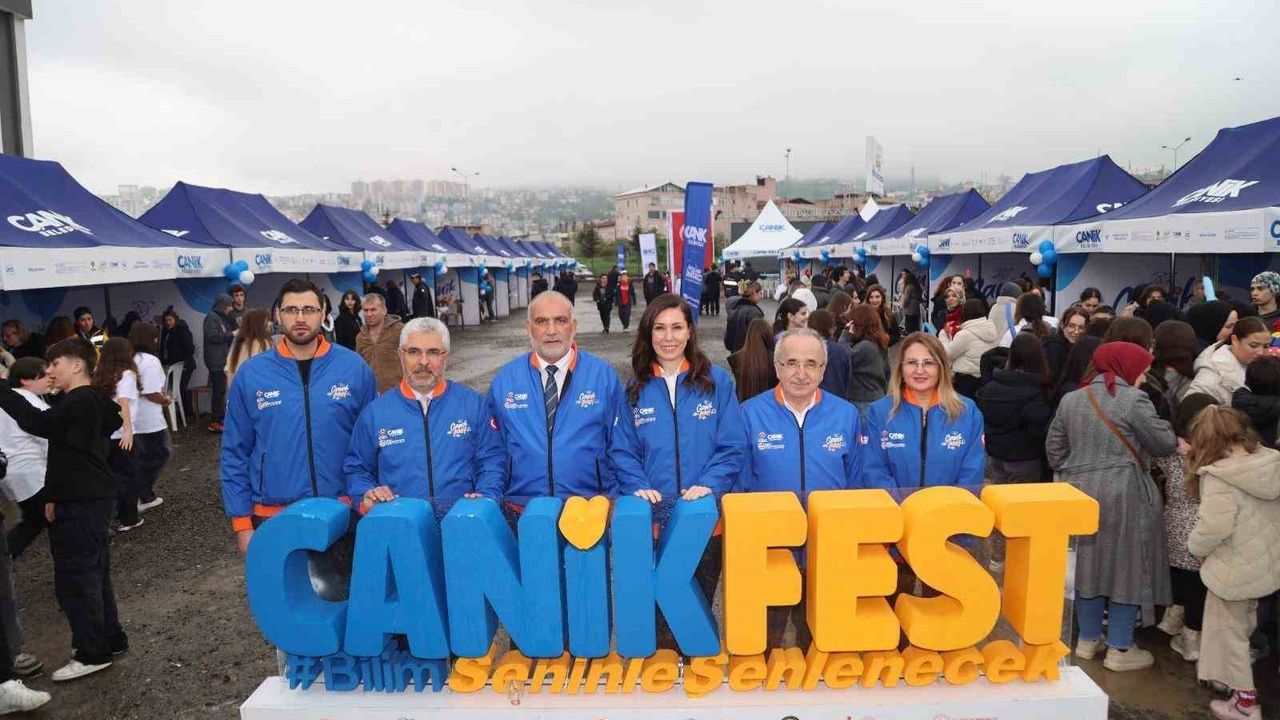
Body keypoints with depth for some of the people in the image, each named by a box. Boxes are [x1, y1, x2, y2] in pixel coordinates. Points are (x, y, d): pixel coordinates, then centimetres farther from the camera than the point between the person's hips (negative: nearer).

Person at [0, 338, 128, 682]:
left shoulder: (79, 402, -15)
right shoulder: (91, 401, 15)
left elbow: (39, 424, -32)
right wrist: (55, 496, 16)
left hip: (81, 504, -10)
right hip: (89, 499, 10)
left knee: (74, 577, -3)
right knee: (94, 573, 17)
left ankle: (92, 653, 5)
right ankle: (111, 639, 26)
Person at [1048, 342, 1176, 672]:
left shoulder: (1071, 399, 7)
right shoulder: (1133, 400, -12)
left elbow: (1054, 450, 11)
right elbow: (1164, 444, -5)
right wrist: (1167, 430, 16)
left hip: (1079, 493, 6)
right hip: (1122, 495, -6)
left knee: (1089, 563, 15)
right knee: (1126, 566, 5)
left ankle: (1088, 639, 25)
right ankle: (1119, 650, 13)